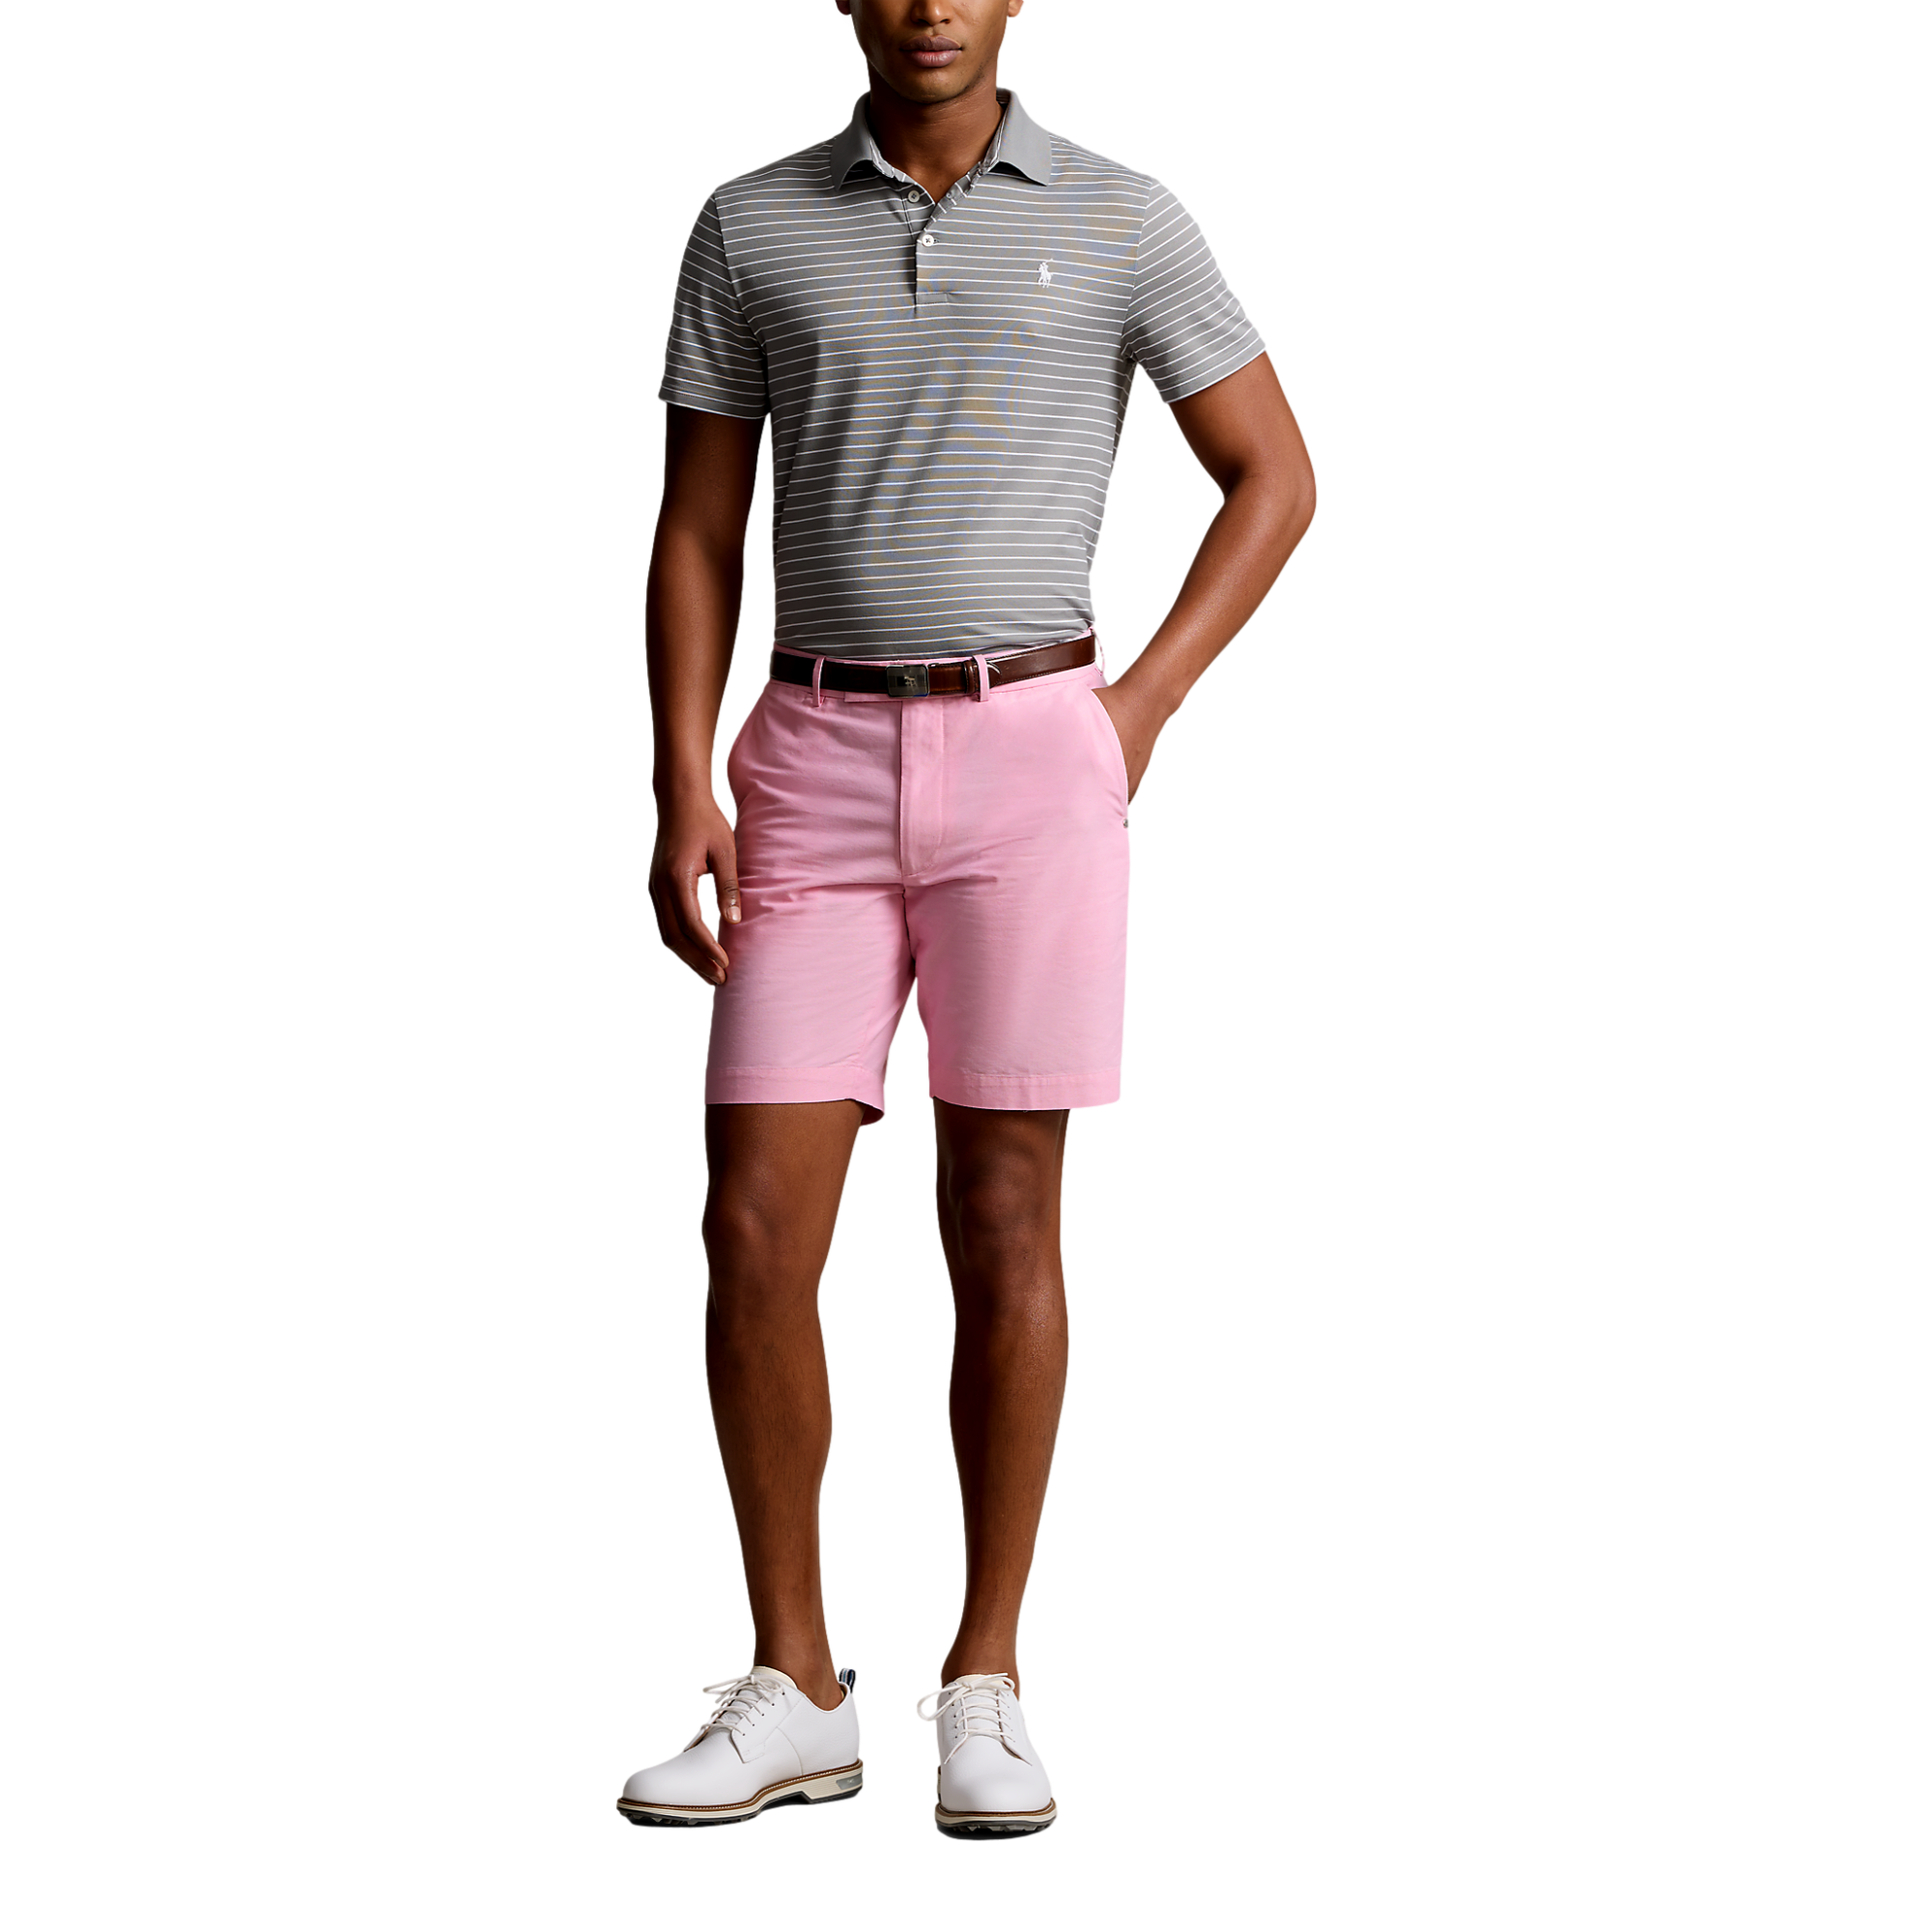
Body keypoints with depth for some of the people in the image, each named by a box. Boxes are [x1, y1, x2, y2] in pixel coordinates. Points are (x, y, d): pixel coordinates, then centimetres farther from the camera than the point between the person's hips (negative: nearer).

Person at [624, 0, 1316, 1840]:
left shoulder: (1127, 219, 2)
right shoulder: (749, 223, 7)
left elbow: (1274, 477, 9)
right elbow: (696, 533, 7)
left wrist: (1139, 712, -2)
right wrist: (682, 793, -5)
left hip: (1031, 768, -2)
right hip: (819, 774, 2)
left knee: (1003, 1226, -2)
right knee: (753, 1233, -5)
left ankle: (984, 1690, 11)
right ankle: (790, 1695, 7)